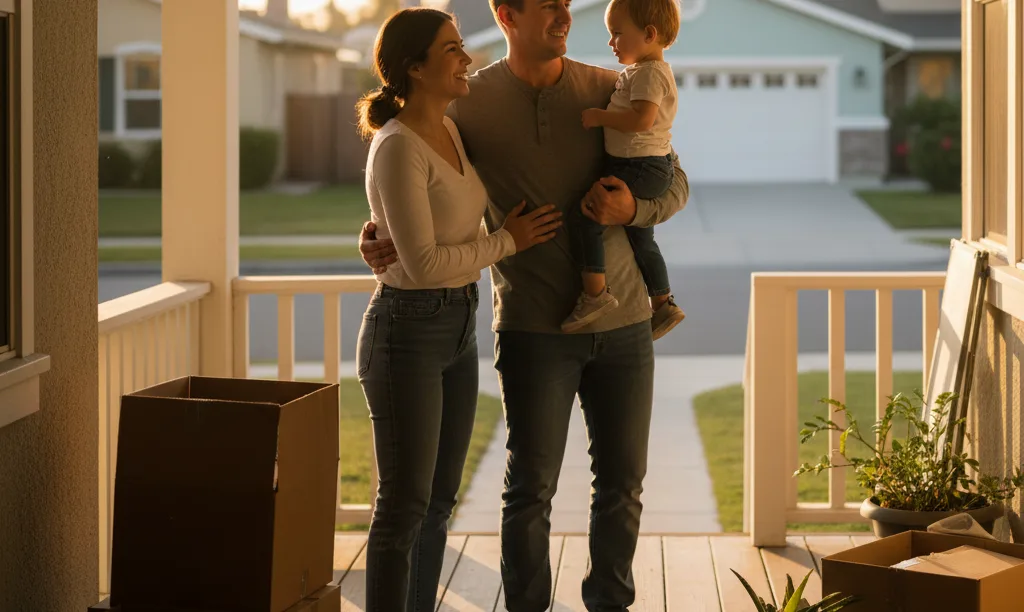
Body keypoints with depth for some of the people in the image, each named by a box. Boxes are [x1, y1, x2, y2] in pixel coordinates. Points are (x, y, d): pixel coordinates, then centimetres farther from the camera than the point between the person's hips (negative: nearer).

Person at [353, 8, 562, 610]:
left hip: (459, 330, 9)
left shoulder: (452, 131, 7)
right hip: (407, 331, -9)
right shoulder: (398, 149, -20)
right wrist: (507, 241, -12)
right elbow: (423, 263, -23)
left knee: (438, 500, 13)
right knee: (405, 504, -4)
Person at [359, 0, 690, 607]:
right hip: (535, 328, -3)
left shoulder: (611, 92, 1)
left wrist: (632, 209, -18)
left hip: (623, 323, 3)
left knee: (623, 478, 10)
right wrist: (381, 237, -15)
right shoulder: (469, 104, -5)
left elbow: (675, 186, 4)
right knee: (532, 485, 0)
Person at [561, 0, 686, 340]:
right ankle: (663, 303, 31)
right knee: (640, 238, 21)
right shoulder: (639, 72, 16)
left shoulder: (650, 73, -17)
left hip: (641, 168, -11)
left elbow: (641, 119, -30)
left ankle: (595, 292, -17)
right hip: (647, 170, 11)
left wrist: (600, 117, -22)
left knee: (584, 217, -17)